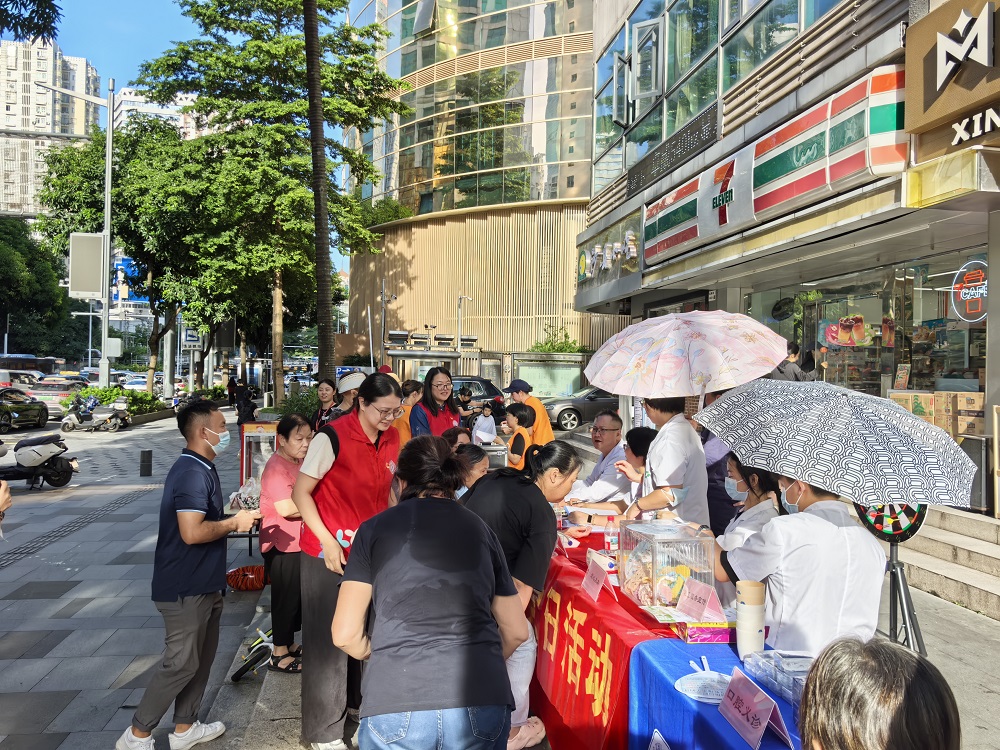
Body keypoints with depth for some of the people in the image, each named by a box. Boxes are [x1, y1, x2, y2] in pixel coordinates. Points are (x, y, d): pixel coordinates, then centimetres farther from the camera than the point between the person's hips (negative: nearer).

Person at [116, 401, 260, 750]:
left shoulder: (199, 468, 11)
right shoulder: (192, 473, -23)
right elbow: (192, 532, -31)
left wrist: (234, 520, 7)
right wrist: (234, 522, -18)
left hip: (201, 583, 10)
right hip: (185, 587, -10)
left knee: (201, 656, 18)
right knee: (182, 663, 2)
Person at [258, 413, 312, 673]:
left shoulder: (299, 462, 10)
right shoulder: (276, 467, -20)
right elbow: (286, 508, -29)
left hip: (300, 541, 9)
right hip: (283, 544, -9)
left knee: (297, 596, 19)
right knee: (285, 598, 2)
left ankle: (289, 644, 34)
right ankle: (279, 655, 17)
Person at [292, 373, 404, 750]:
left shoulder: (392, 439, 0)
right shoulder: (333, 437, -19)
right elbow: (300, 493, -15)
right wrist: (328, 541, -20)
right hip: (329, 553, -6)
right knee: (329, 639, 5)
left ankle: (360, 699, 40)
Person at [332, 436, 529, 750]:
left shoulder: (375, 528, 9)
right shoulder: (479, 528, 14)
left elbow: (346, 634, 9)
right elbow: (516, 631, 17)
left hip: (395, 704, -1)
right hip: (482, 702, 2)